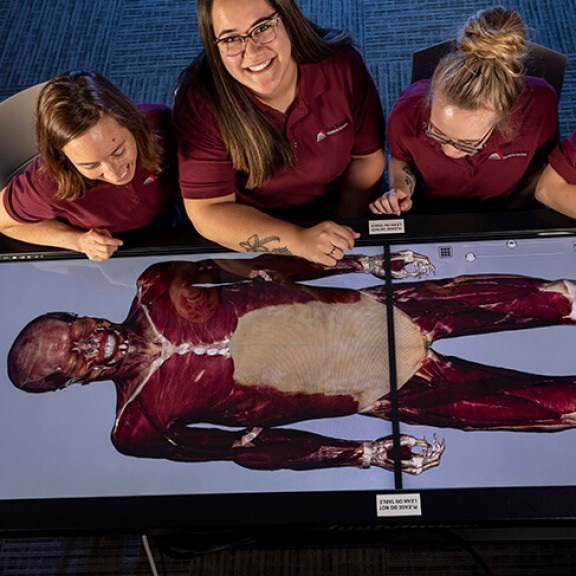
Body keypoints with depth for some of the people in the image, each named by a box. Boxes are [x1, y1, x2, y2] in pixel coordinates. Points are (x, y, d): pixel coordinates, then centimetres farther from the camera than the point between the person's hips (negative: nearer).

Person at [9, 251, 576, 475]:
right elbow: (252, 448, -6)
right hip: (376, 390, -3)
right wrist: (368, 454, -10)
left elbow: (264, 267, 4)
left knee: (495, 299, -1)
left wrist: (365, 262, 1)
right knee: (509, 403, -5)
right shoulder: (140, 427, -8)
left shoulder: (156, 289, -2)